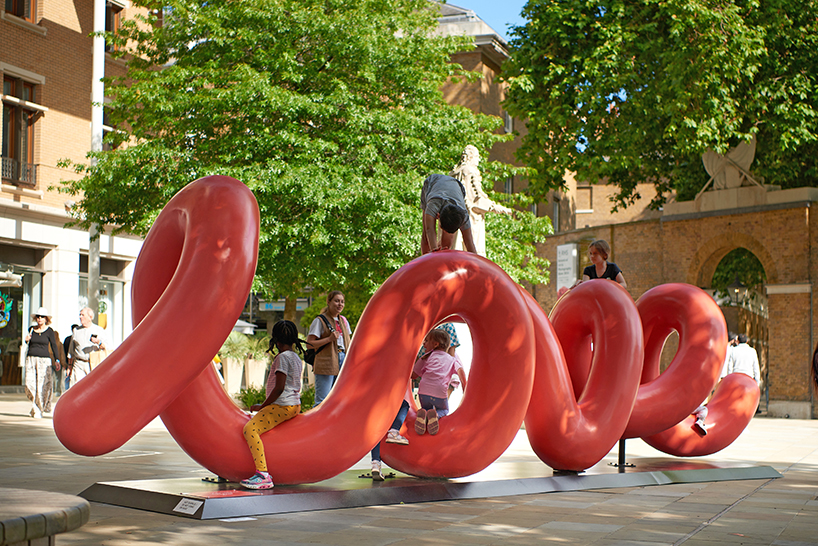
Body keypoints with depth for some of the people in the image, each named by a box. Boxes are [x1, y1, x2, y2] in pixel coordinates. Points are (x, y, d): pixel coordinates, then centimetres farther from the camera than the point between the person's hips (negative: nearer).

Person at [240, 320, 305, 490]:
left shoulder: (283, 357, -13)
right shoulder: (296, 357, 15)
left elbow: (279, 388, -20)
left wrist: (262, 406, -10)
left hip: (282, 406, -10)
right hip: (295, 406, 11)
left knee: (250, 429, -23)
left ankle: (263, 475, -32)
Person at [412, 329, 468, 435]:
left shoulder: (426, 357, 16)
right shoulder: (452, 359, 16)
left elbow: (414, 375, 15)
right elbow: (460, 370, -3)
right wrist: (465, 390, 1)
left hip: (424, 392, 1)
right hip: (441, 394, 0)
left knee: (426, 407, 31)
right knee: (444, 410, 29)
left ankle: (423, 414, -8)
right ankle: (435, 414, -9)